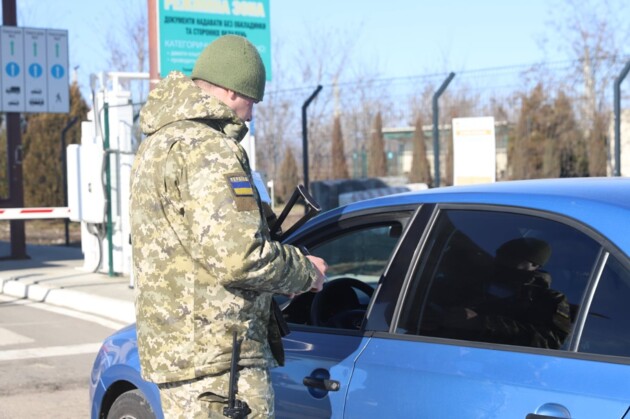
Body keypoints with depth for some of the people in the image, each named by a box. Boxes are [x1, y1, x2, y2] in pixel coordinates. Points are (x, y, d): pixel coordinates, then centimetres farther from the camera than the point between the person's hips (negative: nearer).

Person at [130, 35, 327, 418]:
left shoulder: (159, 143, 17)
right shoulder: (207, 150, -17)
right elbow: (238, 255, -25)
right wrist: (306, 271, -8)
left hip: (169, 347, 11)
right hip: (214, 357, -11)